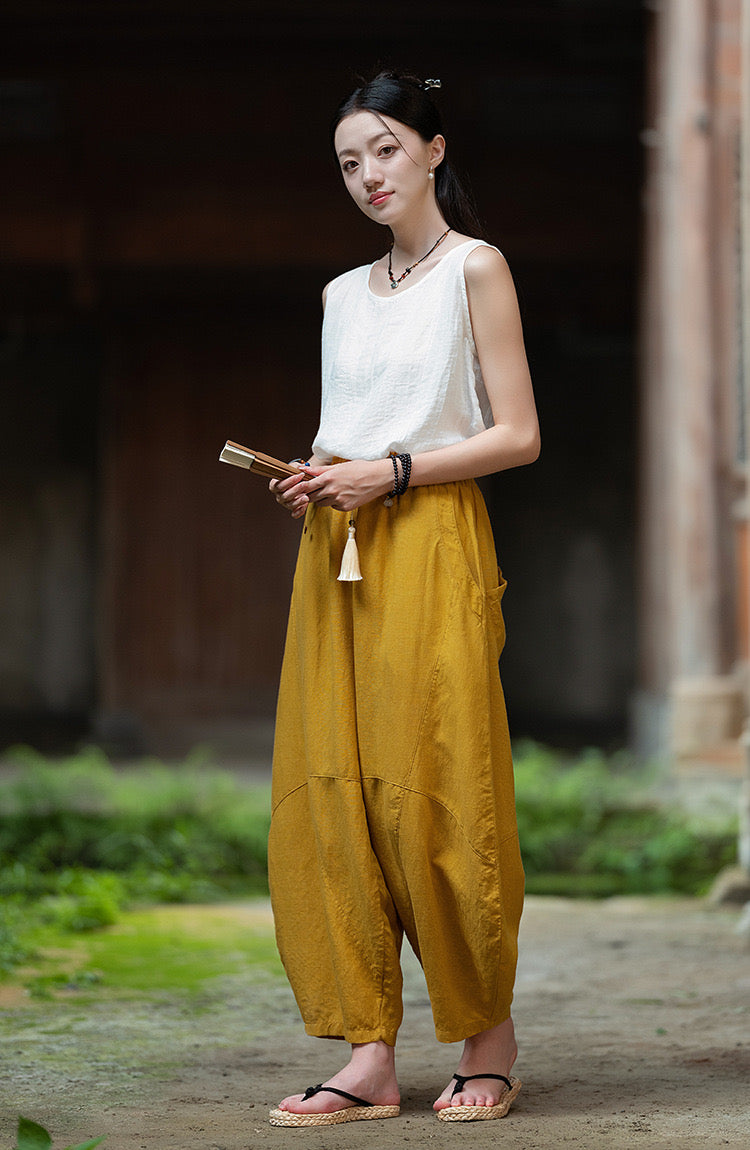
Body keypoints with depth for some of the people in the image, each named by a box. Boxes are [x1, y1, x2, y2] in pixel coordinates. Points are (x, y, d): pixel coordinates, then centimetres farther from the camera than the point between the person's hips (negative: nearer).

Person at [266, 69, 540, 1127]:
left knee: (434, 797, -8)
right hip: (336, 559, 6)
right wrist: (314, 479, 3)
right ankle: (369, 1056, 0)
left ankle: (488, 1038, 7)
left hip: (431, 549, -6)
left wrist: (389, 470, -12)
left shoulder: (475, 268, 2)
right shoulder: (343, 295, 19)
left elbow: (518, 435, -4)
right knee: (329, 796, -2)